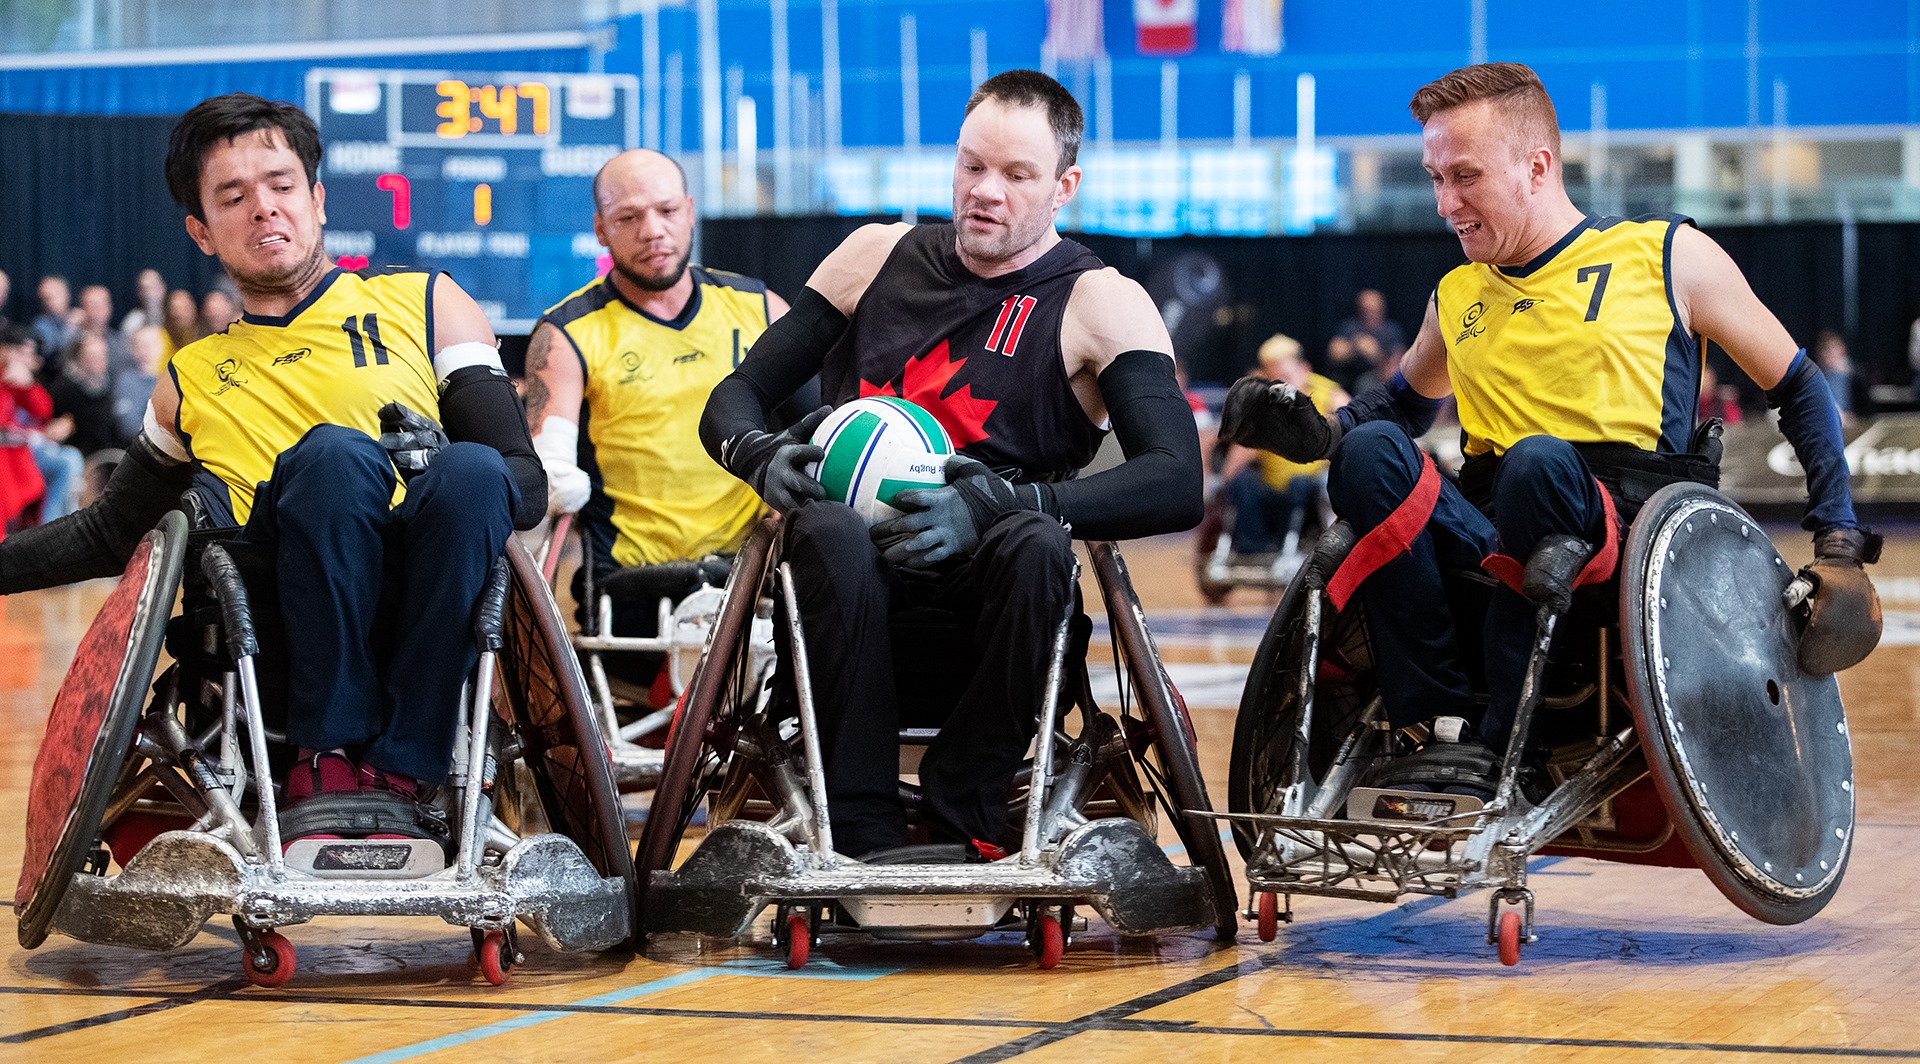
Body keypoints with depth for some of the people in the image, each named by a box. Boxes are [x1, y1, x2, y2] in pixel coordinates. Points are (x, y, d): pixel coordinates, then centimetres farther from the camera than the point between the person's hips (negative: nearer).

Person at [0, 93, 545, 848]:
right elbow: (113, 532, 38)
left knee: (471, 470, -34)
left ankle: (399, 774, -27)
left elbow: (527, 483, 8)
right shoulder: (191, 378, 27)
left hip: (427, 621, 0)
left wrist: (446, 482, -14)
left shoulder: (424, 305, 18)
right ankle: (329, 760, -25)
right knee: (336, 454, -31)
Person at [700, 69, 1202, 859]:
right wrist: (762, 456, -11)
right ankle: (863, 833, -31)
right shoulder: (877, 258, 15)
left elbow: (1177, 488, -12)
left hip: (980, 588, -2)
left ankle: (960, 817, -21)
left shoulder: (1100, 305, 3)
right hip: (865, 579, 2)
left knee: (1039, 548, -35)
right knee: (830, 532, -33)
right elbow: (733, 400, 16)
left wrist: (1000, 505, -25)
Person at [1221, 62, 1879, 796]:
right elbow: (1403, 401, 37)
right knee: (1370, 450, -24)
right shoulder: (1456, 299, 21)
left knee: (1539, 461, -37)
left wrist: (1841, 544, 1)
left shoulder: (1668, 257, 8)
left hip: (1630, 538, -4)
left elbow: (1798, 389, 12)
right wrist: (1318, 432, 14)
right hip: (1494, 544, 4)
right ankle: (1437, 724, -27)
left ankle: (1506, 755, -29)